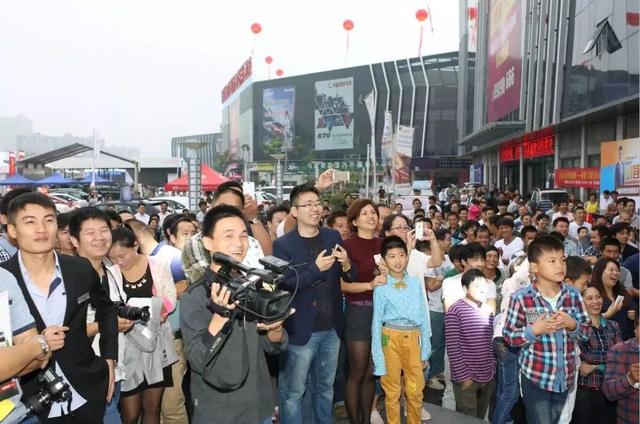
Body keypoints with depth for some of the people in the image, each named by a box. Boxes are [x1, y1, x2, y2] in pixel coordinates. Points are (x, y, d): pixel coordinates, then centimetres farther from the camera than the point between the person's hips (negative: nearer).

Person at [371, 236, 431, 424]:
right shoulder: (381, 287, -6)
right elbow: (377, 322, -5)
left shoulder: (416, 283, 2)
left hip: (413, 338, 3)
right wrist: (378, 359, -7)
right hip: (391, 338, -2)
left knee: (416, 391, 13)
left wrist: (425, 351, 8)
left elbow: (423, 317, 7)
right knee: (392, 392, 12)